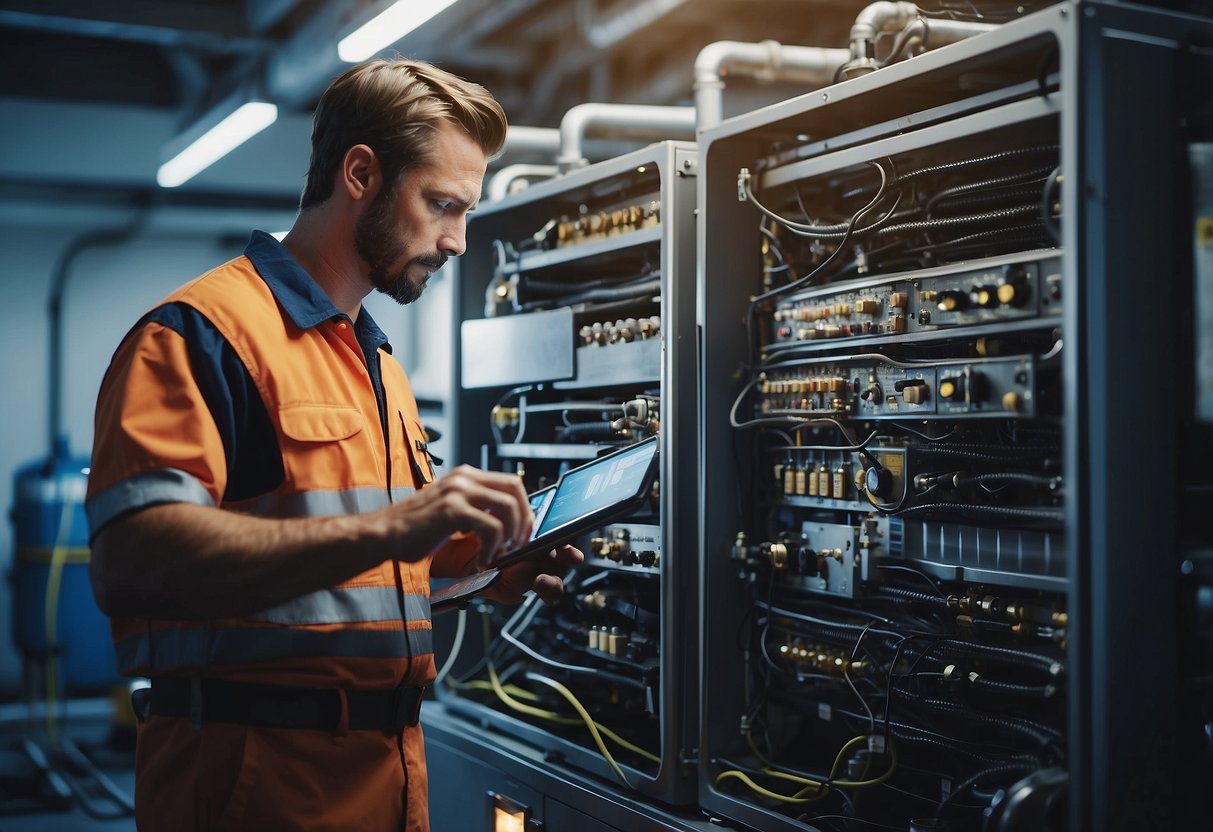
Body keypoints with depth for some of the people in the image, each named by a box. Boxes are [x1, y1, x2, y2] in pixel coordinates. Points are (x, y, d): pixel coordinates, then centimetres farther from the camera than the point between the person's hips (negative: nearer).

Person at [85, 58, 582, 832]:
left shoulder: (382, 366, 18)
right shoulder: (205, 332, -11)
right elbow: (133, 562, -26)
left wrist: (477, 563, 3)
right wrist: (385, 529, -31)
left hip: (390, 761, 9)